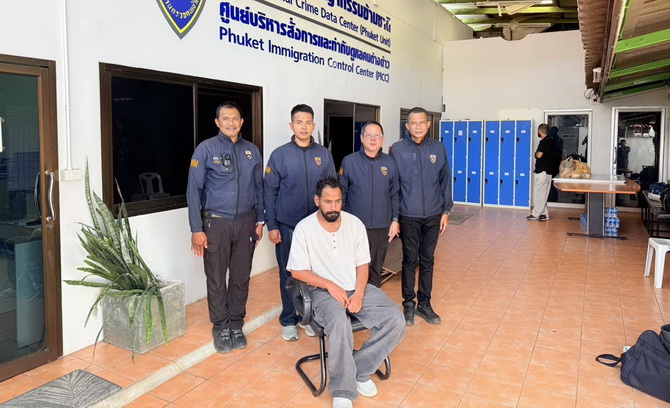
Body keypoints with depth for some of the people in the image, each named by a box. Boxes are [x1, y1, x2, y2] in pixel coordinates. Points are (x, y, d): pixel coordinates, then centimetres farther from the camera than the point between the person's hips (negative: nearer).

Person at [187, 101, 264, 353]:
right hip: (216, 223, -3)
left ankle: (236, 325, 25)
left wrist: (259, 221, 9)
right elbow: (194, 190, -7)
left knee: (241, 277, 10)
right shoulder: (205, 149, -5)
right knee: (216, 279, 5)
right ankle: (221, 328, 21)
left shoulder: (252, 151, 6)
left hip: (245, 223, 3)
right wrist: (197, 230, -10)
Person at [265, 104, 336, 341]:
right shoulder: (279, 155, -3)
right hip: (287, 226, -1)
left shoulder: (324, 154, 3)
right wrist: (271, 226, -5)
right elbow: (270, 193, -2)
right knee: (288, 275, 8)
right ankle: (289, 321, 22)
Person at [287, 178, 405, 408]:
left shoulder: (355, 224, 0)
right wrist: (330, 285, -18)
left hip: (356, 288, 4)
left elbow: (362, 265, 4)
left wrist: (359, 294, -13)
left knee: (395, 319, -18)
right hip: (323, 291, -4)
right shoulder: (304, 228, -9)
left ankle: (360, 370, -2)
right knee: (340, 324, -37)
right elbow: (298, 271, -7)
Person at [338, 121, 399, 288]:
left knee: (376, 271, 13)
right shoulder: (349, 161, -3)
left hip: (382, 227, 2)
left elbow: (394, 194, 8)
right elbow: (341, 194, 0)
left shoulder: (389, 163, 3)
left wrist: (395, 220, 5)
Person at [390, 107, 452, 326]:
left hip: (433, 215, 2)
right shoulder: (397, 149, -5)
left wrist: (446, 211, 4)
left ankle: (424, 304, 24)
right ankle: (408, 304, 21)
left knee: (428, 260, 11)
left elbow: (445, 181, 7)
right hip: (408, 216, -2)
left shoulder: (438, 148, 2)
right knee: (410, 261, 7)